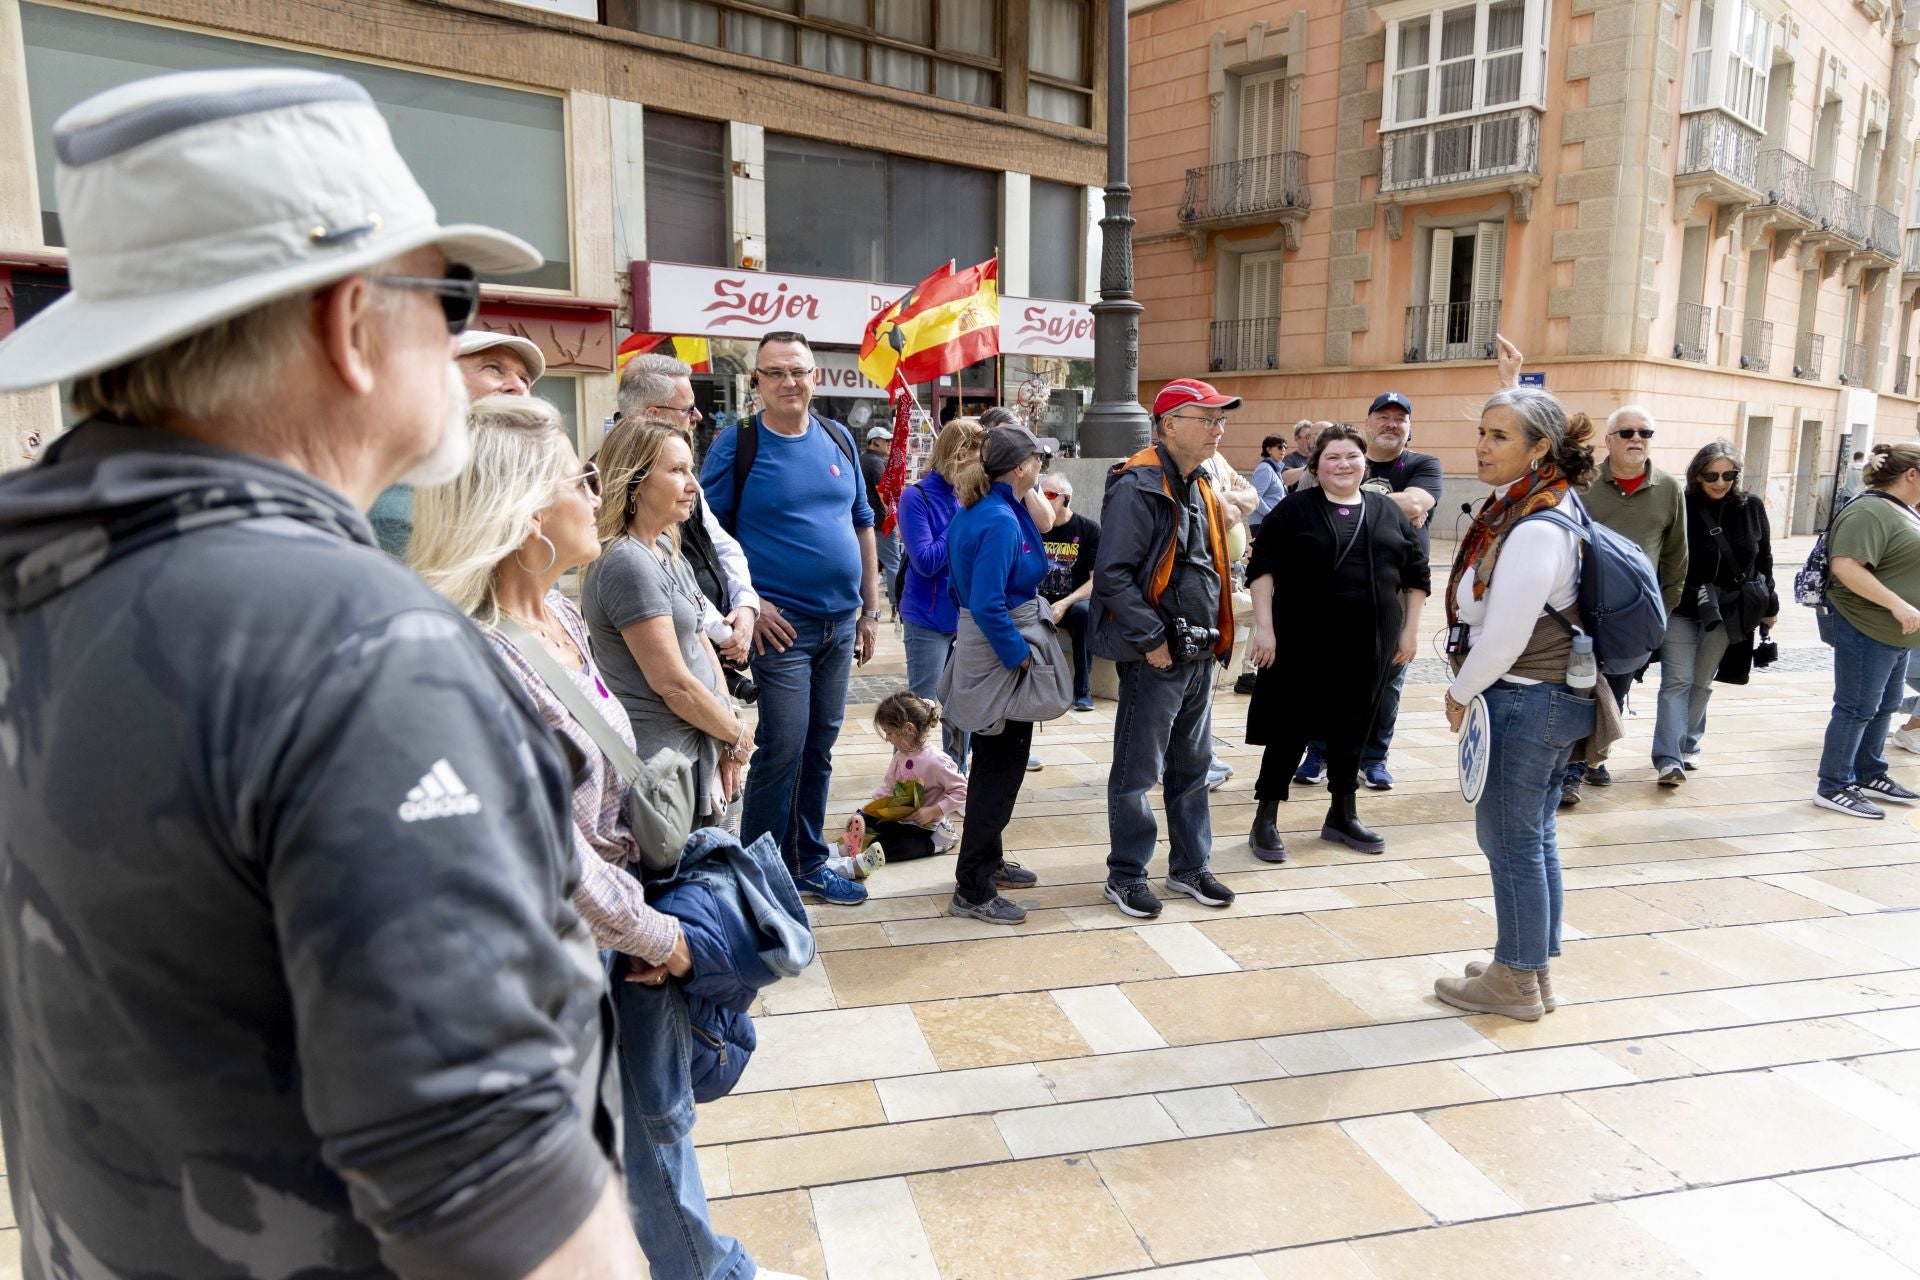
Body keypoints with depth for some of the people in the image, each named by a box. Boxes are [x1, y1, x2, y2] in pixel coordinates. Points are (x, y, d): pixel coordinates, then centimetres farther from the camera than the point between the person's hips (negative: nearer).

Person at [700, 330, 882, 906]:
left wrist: (870, 608, 11)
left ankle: (809, 863, 27)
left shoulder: (838, 439, 9)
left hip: (840, 622, 6)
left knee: (820, 748, 13)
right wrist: (746, 603, -15)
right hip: (781, 625, -5)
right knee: (781, 749, -5)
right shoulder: (736, 443, -6)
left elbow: (862, 523, 15)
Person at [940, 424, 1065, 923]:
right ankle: (973, 891, 6)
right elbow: (987, 605, -28)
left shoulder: (974, 509, 7)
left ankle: (988, 861, 35)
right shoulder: (1000, 522, -22)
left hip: (983, 645, 10)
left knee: (994, 764, 21)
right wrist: (1021, 655, -19)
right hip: (1002, 654, -10)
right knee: (1001, 768, -2)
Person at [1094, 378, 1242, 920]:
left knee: (1193, 766, 17)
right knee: (1137, 772, 3)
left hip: (1199, 655, 9)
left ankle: (1190, 866, 30)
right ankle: (1125, 875, 16)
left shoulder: (1201, 488, 13)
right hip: (1155, 656, -8)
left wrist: (1216, 637, 12)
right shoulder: (1138, 486, -15)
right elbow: (1113, 575, -20)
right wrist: (1151, 640, -20)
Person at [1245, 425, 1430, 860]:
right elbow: (1263, 567, -6)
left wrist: (1410, 629, 7)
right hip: (1303, 641, -3)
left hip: (1368, 645, 4)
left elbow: (1416, 574, 12)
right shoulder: (1295, 511, -2)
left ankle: (1342, 816, 27)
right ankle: (1265, 819, 10)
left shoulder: (1389, 512, 8)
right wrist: (1264, 625, -13)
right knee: (1290, 728, 1)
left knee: (1353, 727, 12)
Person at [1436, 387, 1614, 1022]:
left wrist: (1460, 693, -9)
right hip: (1550, 696, 10)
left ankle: (1516, 981, 16)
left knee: (1509, 838, 2)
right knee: (1534, 837, 17)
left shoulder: (1536, 530, -22)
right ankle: (1535, 971, 30)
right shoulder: (1529, 505, 8)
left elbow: (1504, 637, -21)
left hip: (1524, 700, -10)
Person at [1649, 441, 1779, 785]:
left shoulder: (1752, 508, 1)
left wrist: (1769, 606, 10)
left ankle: (1688, 745, 28)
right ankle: (1669, 758, -10)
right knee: (1677, 680, -6)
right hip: (1681, 609, -4)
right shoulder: (1681, 508, -11)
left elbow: (1764, 560, 9)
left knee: (1702, 682, 15)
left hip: (1727, 613, 4)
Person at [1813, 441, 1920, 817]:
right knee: (1857, 708, -4)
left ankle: (1869, 776, 29)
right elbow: (1846, 566, -29)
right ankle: (1833, 788, 4)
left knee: (1884, 706, 17)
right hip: (1865, 629, -10)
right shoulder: (1869, 511, -18)